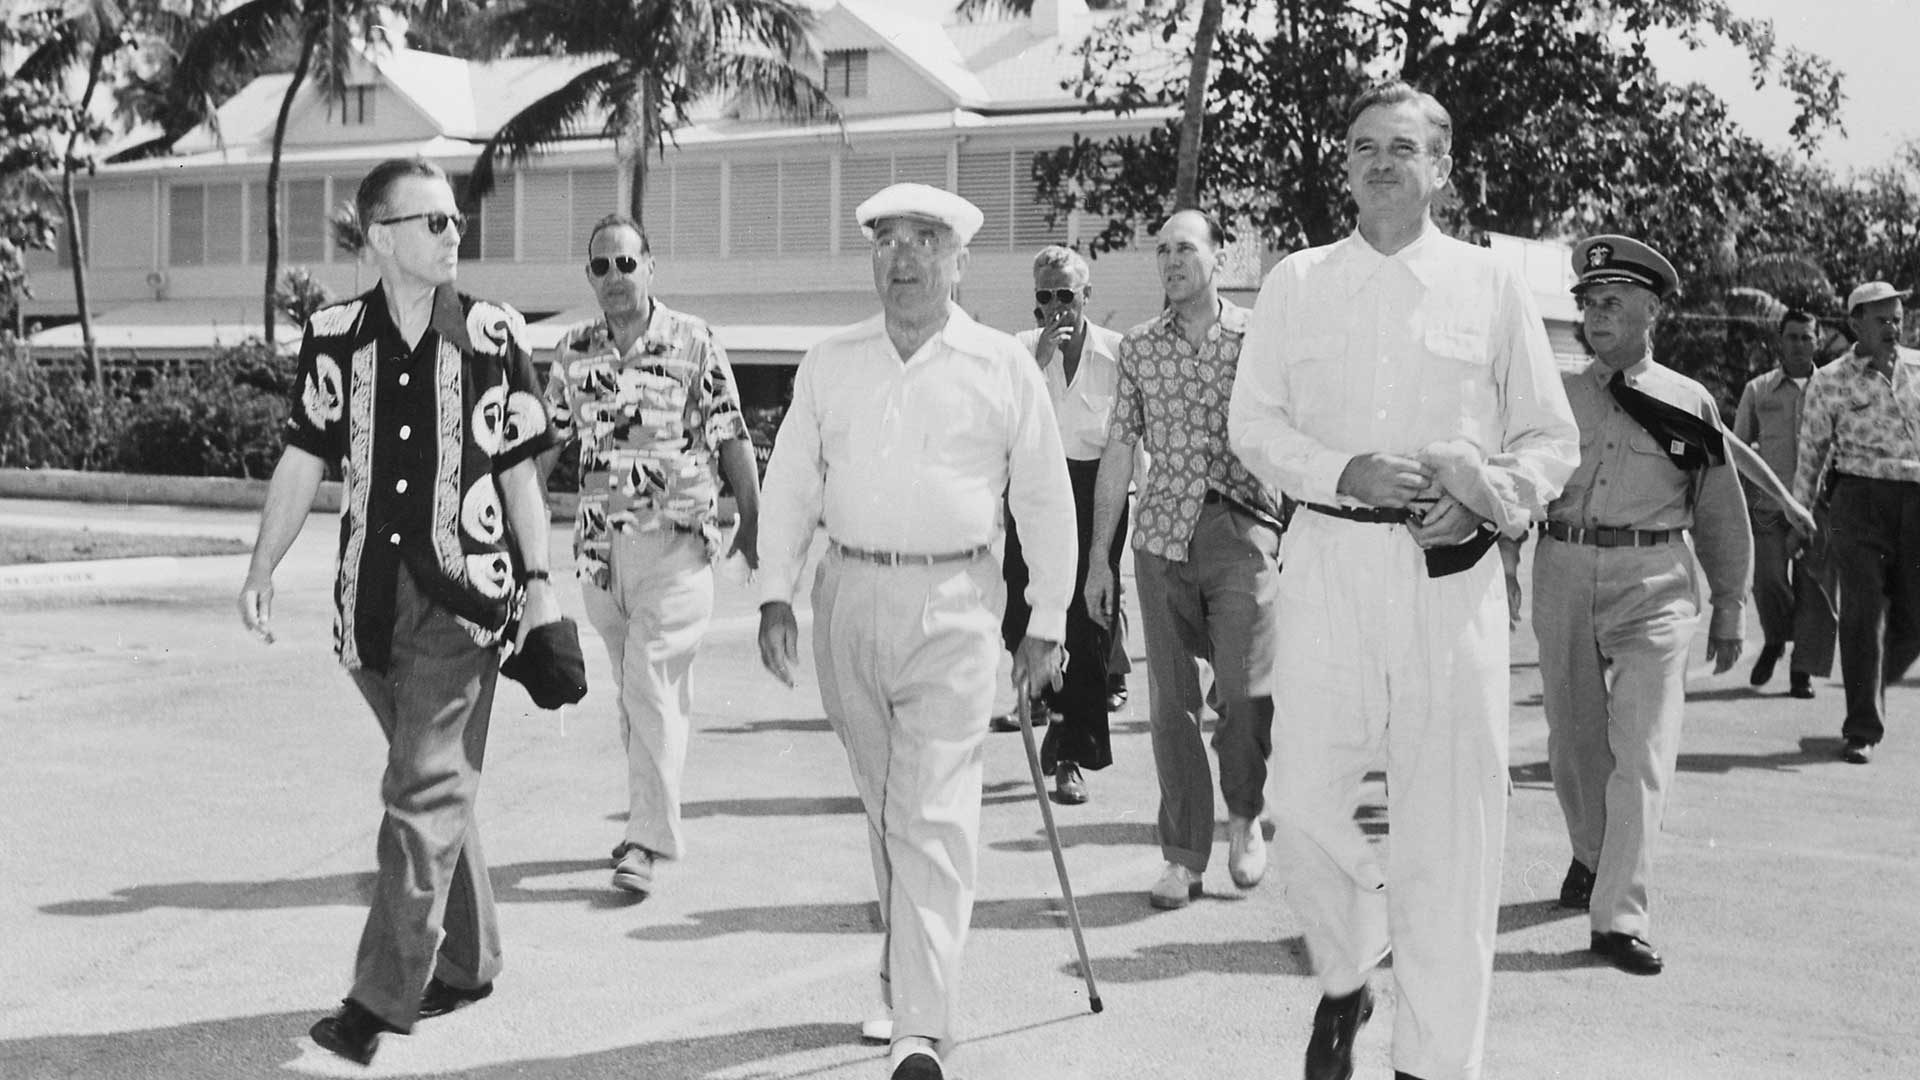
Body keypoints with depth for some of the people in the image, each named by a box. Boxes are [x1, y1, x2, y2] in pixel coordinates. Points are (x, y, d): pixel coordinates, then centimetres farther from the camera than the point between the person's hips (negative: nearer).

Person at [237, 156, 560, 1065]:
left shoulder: (493, 335, -1)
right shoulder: (334, 337, 4)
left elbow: (518, 469, 3)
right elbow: (304, 460, 9)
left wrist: (538, 578, -1)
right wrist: (262, 570, 5)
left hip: (464, 591, -3)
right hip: (373, 591, 3)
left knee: (426, 790, -9)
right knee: (435, 785, 14)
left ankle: (382, 998, -7)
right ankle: (466, 960, 28)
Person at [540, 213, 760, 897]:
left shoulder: (693, 342, -3)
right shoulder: (573, 353, 8)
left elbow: (732, 438, 0)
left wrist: (752, 523, 0)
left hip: (675, 537, -4)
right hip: (599, 541, 4)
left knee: (654, 682, -11)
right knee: (632, 690, 11)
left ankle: (647, 842, -10)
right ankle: (653, 815, 24)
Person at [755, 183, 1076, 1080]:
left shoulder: (1003, 367, 2)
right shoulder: (829, 365, 10)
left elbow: (1045, 501, 5)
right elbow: (790, 485, 12)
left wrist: (1047, 622, 4)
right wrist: (776, 595, 2)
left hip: (952, 604, -3)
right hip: (849, 595, 4)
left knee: (934, 820, -9)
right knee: (884, 809, 13)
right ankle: (908, 966, 31)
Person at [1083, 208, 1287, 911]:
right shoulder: (1138, 346, 10)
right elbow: (1119, 451, 12)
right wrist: (1098, 556, 9)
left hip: (1242, 527, -2)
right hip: (1161, 534, 3)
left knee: (1246, 689, -12)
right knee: (1171, 702, 3)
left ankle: (1243, 815, 16)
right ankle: (1182, 858, 12)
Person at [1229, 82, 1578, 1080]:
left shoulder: (1491, 286, 8)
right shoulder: (1296, 283, 11)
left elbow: (1550, 438, 9)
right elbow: (1253, 422, 7)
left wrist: (1491, 501, -10)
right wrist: (1346, 472, -10)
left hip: (1451, 569, -1)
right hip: (1328, 558, 1)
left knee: (1448, 823, 0)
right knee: (1304, 807, -3)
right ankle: (1346, 977, 27)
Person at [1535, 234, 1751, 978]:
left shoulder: (1689, 405, 6)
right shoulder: (1557, 396, 7)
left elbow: (1721, 513, 13)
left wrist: (1729, 609, 15)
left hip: (1653, 582, -2)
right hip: (1564, 574, 2)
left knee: (1642, 753, -10)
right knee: (1575, 741, 13)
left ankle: (1618, 917, -9)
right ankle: (1591, 857, 39)